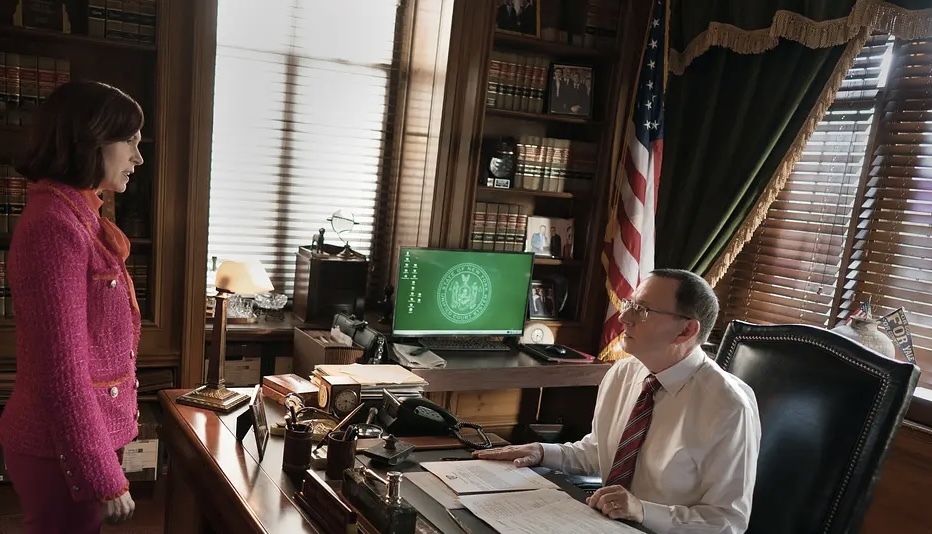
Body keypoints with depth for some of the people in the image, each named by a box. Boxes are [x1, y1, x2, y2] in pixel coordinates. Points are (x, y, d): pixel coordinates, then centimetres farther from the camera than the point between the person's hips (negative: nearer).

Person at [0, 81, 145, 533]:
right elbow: (61, 370, -23)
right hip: (64, 450, -9)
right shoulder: (54, 225, -21)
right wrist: (102, 476, -20)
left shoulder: (77, 216, 10)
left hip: (88, 432, 9)